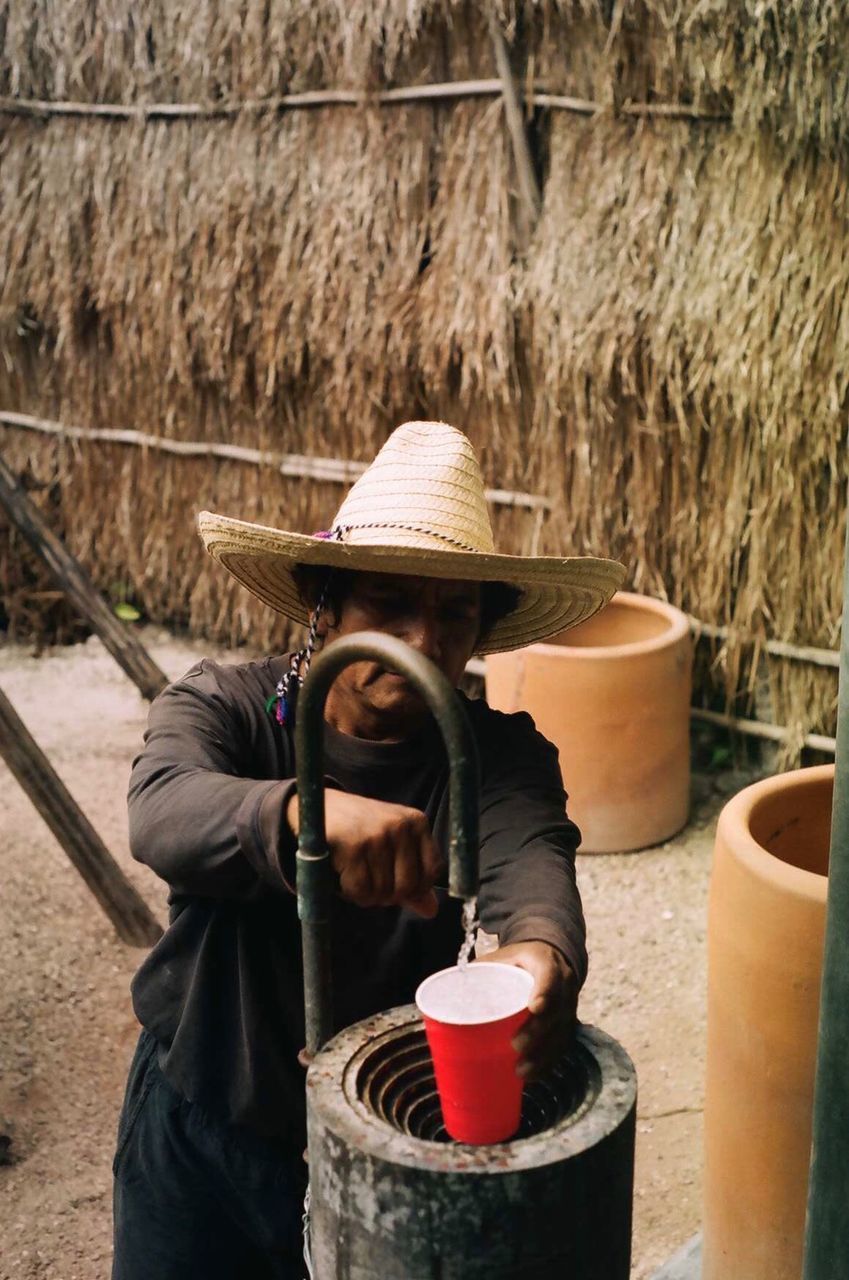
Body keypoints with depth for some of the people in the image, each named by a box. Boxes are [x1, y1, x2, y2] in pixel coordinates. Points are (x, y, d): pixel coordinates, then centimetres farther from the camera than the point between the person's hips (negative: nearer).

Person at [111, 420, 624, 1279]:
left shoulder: (498, 752, -12)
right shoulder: (224, 706, -15)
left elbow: (530, 853, -32)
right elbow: (161, 811, -35)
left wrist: (546, 951, -57)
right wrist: (303, 813, -57)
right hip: (201, 1133, 0)